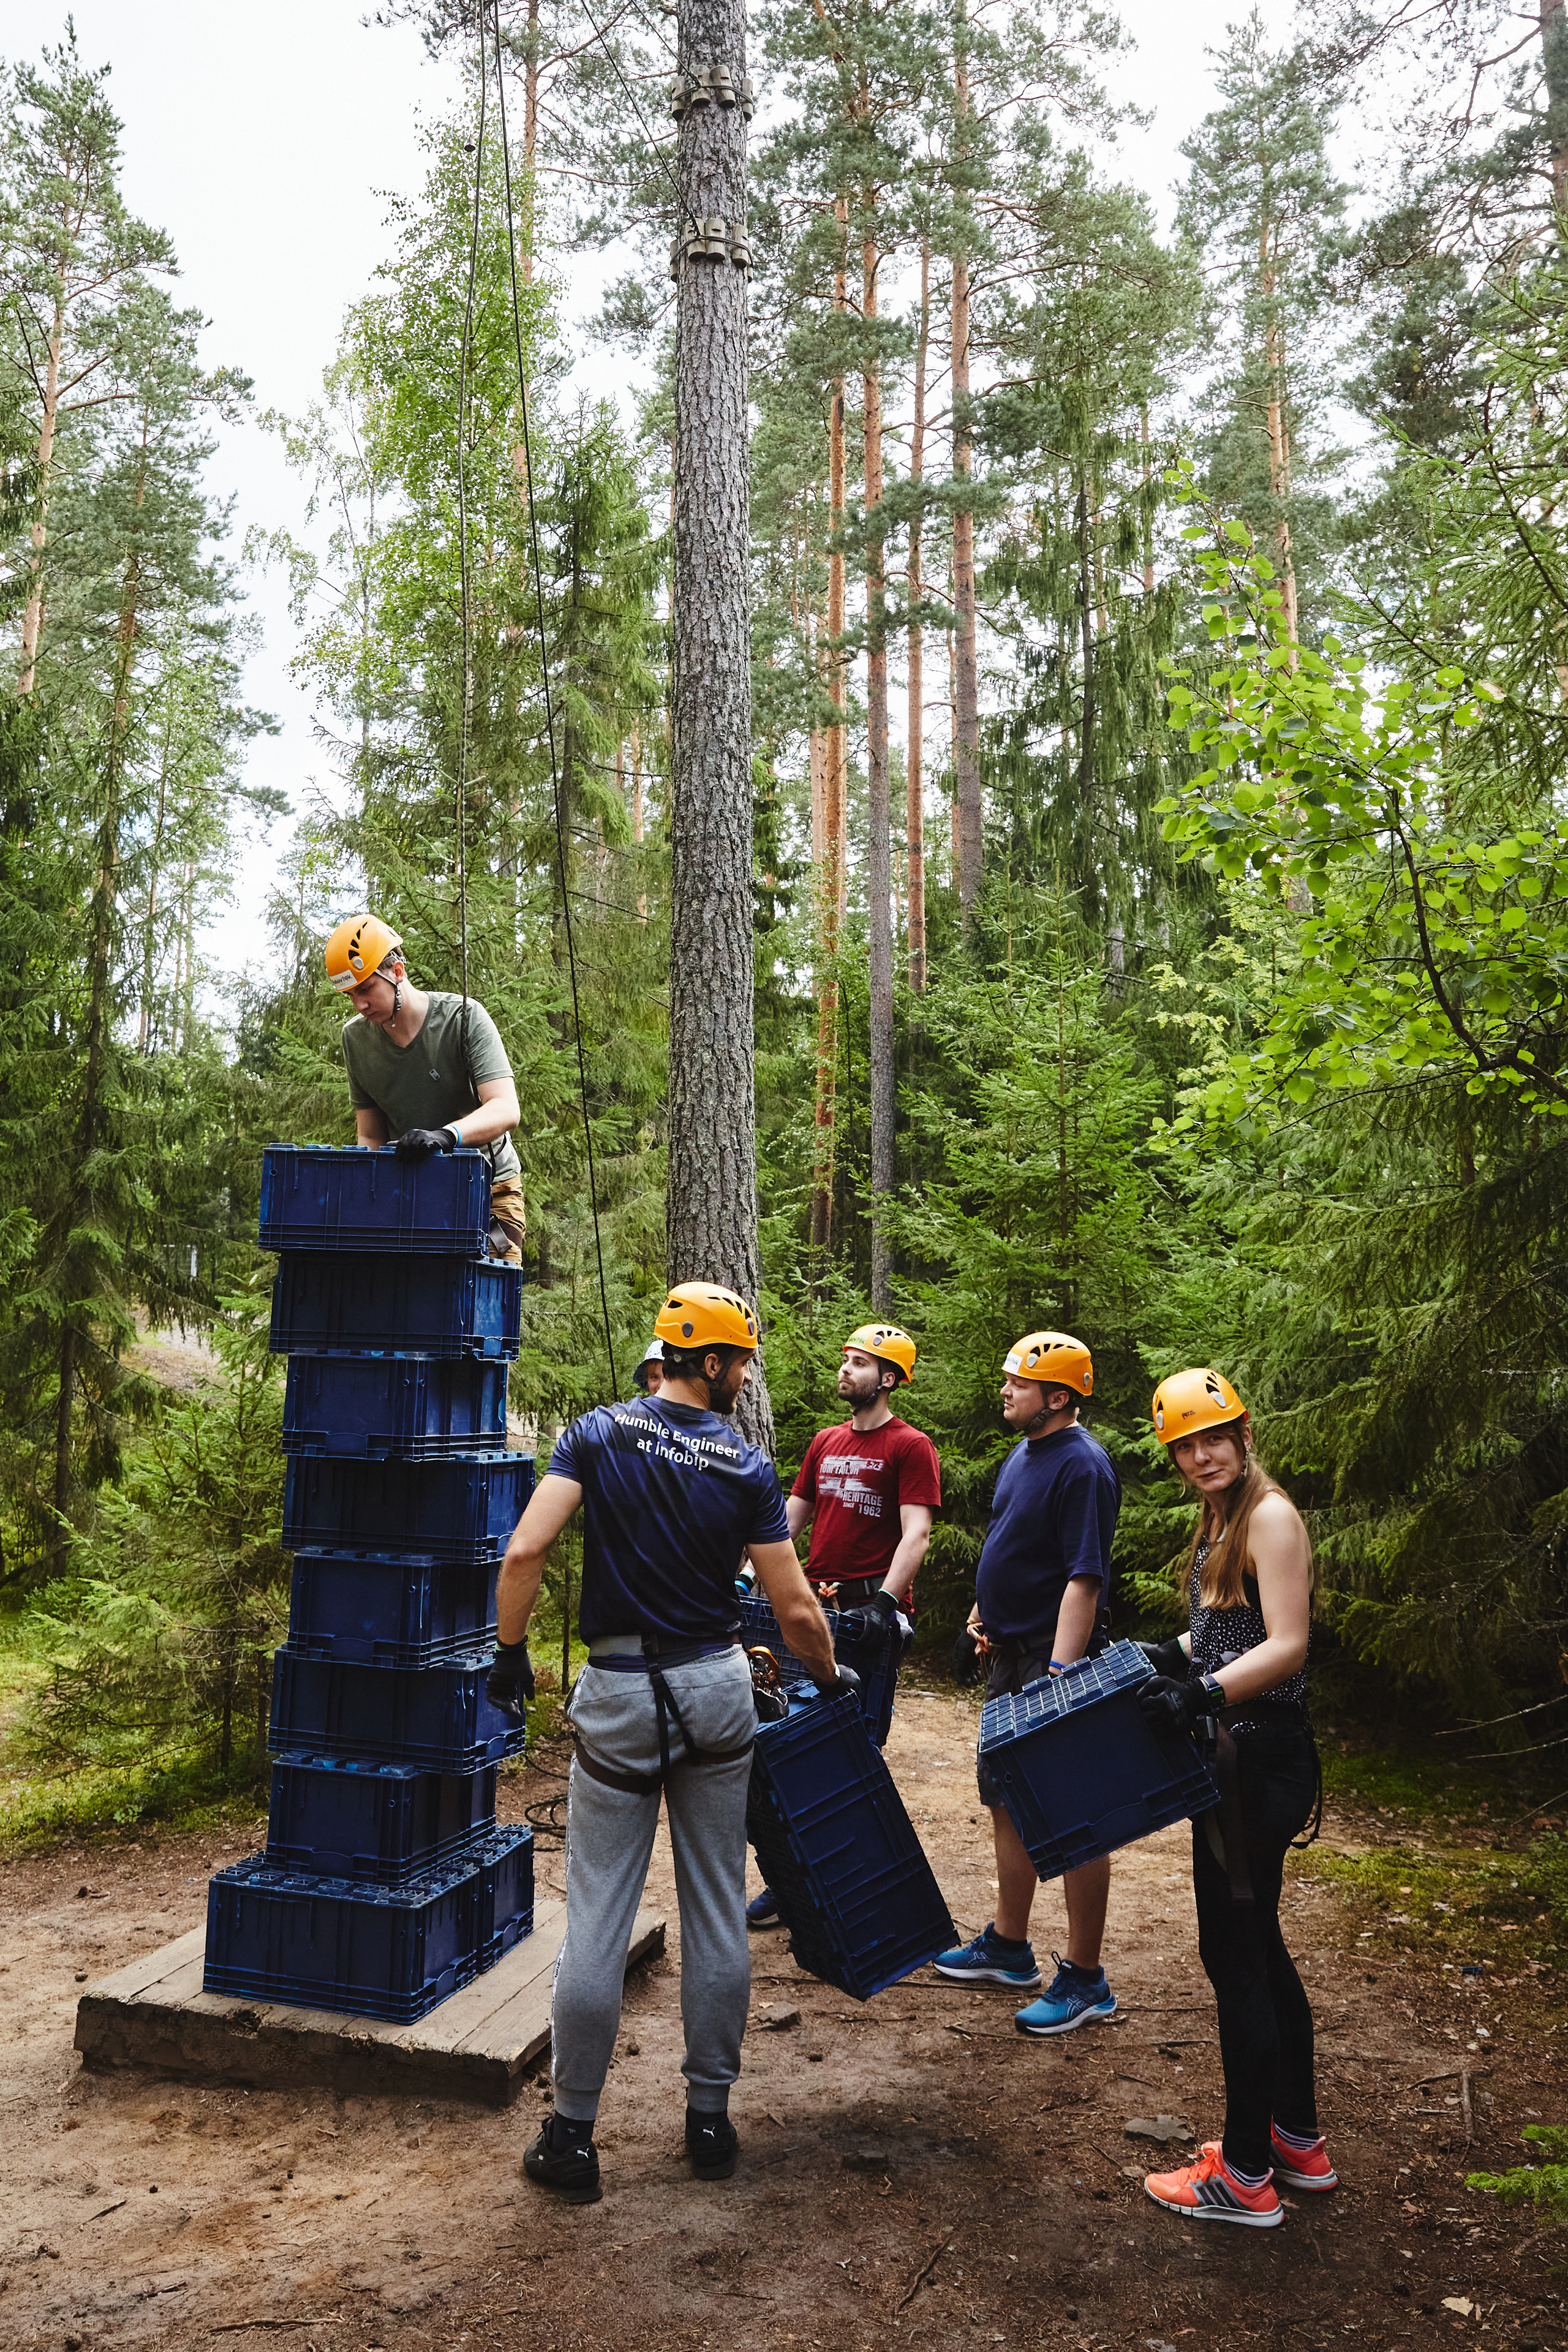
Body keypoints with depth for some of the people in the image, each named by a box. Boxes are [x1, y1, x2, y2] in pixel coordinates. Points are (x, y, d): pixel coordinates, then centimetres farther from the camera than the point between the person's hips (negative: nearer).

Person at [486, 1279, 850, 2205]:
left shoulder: (600, 1432, -5)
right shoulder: (748, 1466, -5)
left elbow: (525, 1551, -15)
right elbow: (796, 1608, -4)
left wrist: (511, 1652, -2)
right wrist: (832, 1677, 14)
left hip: (621, 1694, 0)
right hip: (718, 1690, 1)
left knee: (597, 1919, 6)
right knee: (718, 1911, 13)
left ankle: (574, 2137, 15)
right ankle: (712, 2117, 24)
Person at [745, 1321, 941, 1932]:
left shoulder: (910, 1446, -4)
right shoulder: (824, 1443, 16)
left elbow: (916, 1532, -13)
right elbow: (791, 1516, 18)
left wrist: (885, 1598, -25)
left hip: (870, 1612, -6)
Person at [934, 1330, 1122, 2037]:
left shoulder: (1082, 1466, -17)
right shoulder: (1023, 1454, 11)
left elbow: (1084, 1579, -23)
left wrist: (1059, 1674, -28)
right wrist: (988, 1608, 19)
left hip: (1056, 1657, -10)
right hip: (1010, 1654, 10)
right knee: (1009, 1804, 18)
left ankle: (1084, 1979, 11)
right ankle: (1008, 1948, 33)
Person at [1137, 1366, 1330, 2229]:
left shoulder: (1271, 1517, -15)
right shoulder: (1215, 1524, 13)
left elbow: (1287, 1645, -23)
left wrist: (1203, 1691, -34)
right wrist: (1166, 1659, 7)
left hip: (1262, 1760, -10)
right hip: (1230, 1758, 10)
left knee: (1233, 1950, -1)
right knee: (1258, 1947, 18)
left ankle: (1246, 2175, 12)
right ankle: (1299, 2140, 33)